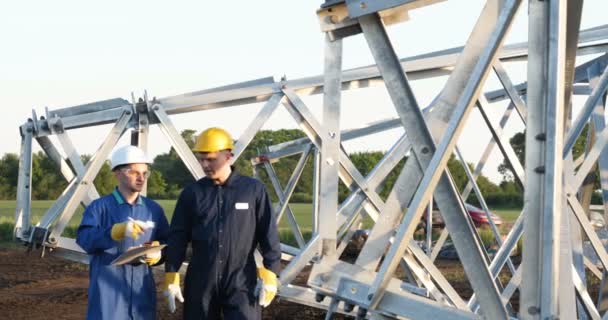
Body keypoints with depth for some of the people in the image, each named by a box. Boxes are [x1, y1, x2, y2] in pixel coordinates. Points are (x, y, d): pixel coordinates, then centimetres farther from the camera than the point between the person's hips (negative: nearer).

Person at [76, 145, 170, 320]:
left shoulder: (154, 209, 10)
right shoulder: (100, 206, -3)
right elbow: (84, 238, -16)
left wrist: (157, 252, -8)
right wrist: (117, 231, -31)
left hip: (141, 290, 4)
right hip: (108, 291, -4)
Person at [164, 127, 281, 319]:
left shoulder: (254, 190, 0)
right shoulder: (192, 193, 5)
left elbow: (268, 235, 1)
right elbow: (177, 237, 5)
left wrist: (269, 274, -5)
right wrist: (171, 276, -1)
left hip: (241, 282, -2)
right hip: (200, 281, 3)